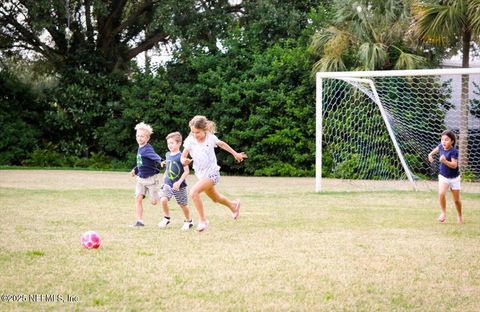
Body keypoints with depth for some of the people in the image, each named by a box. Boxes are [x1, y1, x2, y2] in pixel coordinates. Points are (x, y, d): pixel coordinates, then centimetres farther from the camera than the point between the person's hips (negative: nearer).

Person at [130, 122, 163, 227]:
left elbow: (156, 157, -36)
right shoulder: (140, 148, 8)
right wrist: (135, 170, 31)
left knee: (154, 201, 0)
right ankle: (139, 221, -8)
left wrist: (160, 162, -55)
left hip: (151, 178, -7)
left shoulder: (148, 149, -19)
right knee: (138, 198, -8)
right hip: (141, 178, 7)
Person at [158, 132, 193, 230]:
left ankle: (188, 221, 30)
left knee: (183, 205, 8)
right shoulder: (167, 155, 5)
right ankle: (166, 218, 4)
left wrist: (179, 182, -25)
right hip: (168, 184, 5)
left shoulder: (181, 156, -15)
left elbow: (186, 171, -17)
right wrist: (164, 180, 16)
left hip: (179, 185, -5)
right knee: (163, 200, -17)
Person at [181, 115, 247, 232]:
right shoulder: (190, 141, -10)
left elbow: (221, 144, 8)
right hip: (200, 174, 5)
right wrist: (184, 160, -37)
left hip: (211, 173, -5)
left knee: (194, 192, -27)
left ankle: (202, 220, -16)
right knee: (215, 198, 26)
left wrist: (235, 154, 22)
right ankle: (233, 205, 56)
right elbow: (183, 156, -11)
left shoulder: (210, 138, -12)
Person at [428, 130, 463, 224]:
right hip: (443, 176, 3)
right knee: (441, 193, -23)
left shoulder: (454, 151, -24)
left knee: (456, 200, 10)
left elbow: (454, 165, -33)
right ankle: (443, 213, -9)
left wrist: (445, 161, -46)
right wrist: (431, 154, 3)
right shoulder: (441, 146, -8)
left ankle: (459, 216, 33)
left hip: (454, 178, -3)